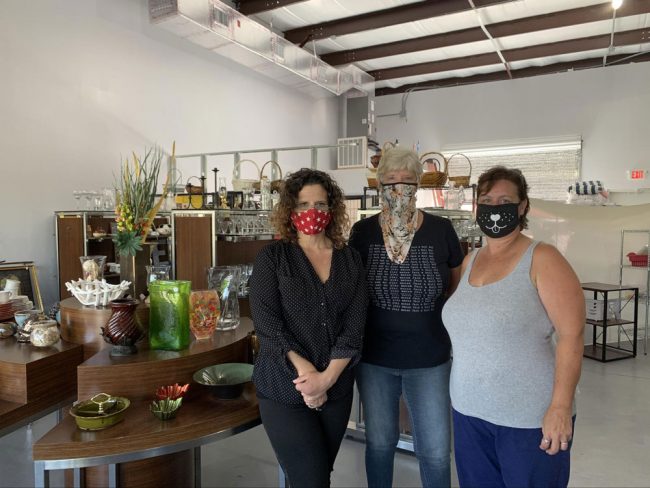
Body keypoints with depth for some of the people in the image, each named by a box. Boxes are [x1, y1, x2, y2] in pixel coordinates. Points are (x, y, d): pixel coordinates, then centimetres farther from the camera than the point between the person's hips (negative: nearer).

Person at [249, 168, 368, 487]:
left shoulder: (350, 260, 4)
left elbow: (354, 327, -3)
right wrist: (306, 373, -19)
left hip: (337, 388, 4)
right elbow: (266, 324, -12)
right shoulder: (272, 258, -4)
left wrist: (327, 377, -14)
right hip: (284, 389, -3)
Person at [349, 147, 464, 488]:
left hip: (429, 359, -1)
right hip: (373, 357, 1)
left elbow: (457, 286, 7)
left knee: (435, 449, 10)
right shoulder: (362, 232, -5)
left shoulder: (440, 230, -8)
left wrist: (443, 316, -4)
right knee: (380, 442, 18)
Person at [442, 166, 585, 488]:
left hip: (529, 417, -5)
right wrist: (460, 385, 12)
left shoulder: (541, 259, -10)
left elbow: (571, 335, -15)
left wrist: (561, 406, -19)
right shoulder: (469, 262, 7)